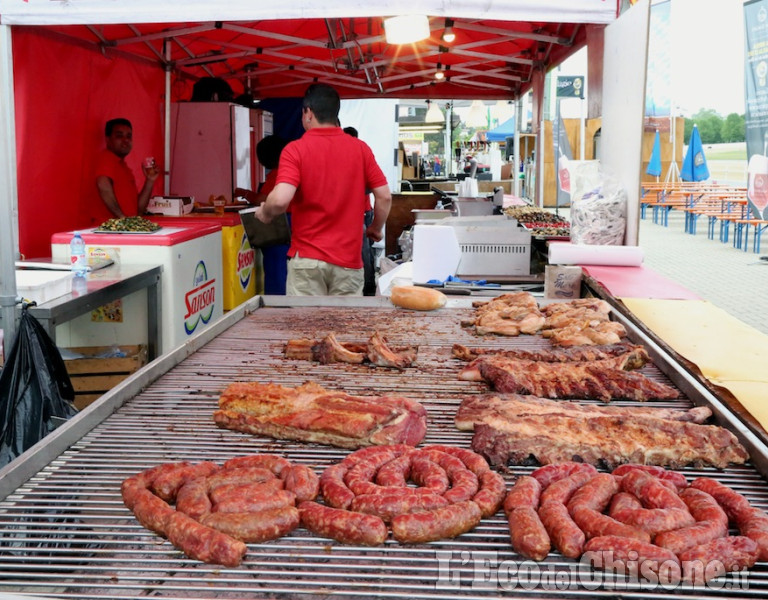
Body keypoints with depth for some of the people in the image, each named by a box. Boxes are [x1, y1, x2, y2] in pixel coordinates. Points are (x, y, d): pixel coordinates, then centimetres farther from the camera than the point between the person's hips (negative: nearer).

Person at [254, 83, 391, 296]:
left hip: (307, 259, -2)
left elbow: (280, 200, -18)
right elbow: (384, 197, 2)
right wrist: (376, 228, 20)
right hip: (348, 260, 2)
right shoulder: (361, 148, 2)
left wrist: (264, 213, 3)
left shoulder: (296, 149, -6)